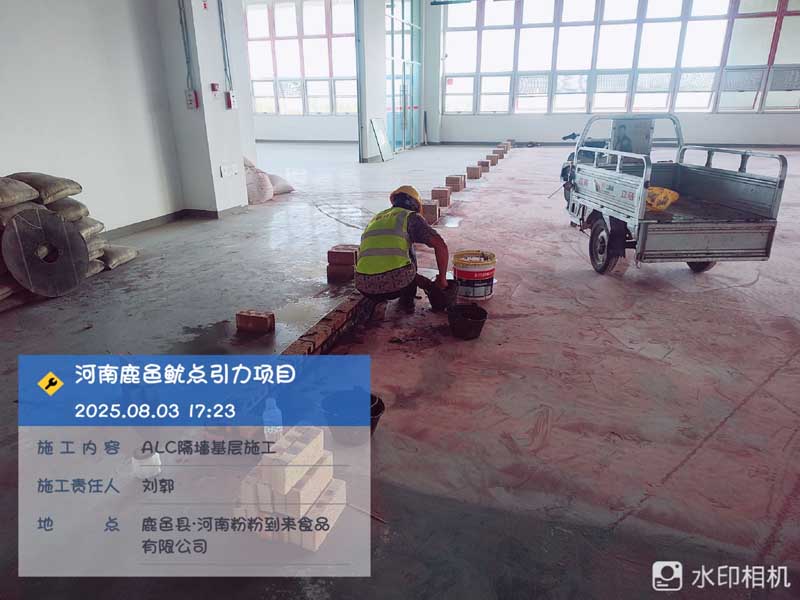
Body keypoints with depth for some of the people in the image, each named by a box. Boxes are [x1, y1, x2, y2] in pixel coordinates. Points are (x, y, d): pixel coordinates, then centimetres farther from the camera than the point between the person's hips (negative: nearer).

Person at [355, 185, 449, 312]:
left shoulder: (376, 219, 29)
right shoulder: (411, 217, 11)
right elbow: (441, 246, -1)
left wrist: (422, 281, 38)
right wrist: (442, 278, 13)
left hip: (365, 287, 4)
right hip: (396, 284, -4)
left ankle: (374, 302, 16)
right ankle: (407, 300, 25)